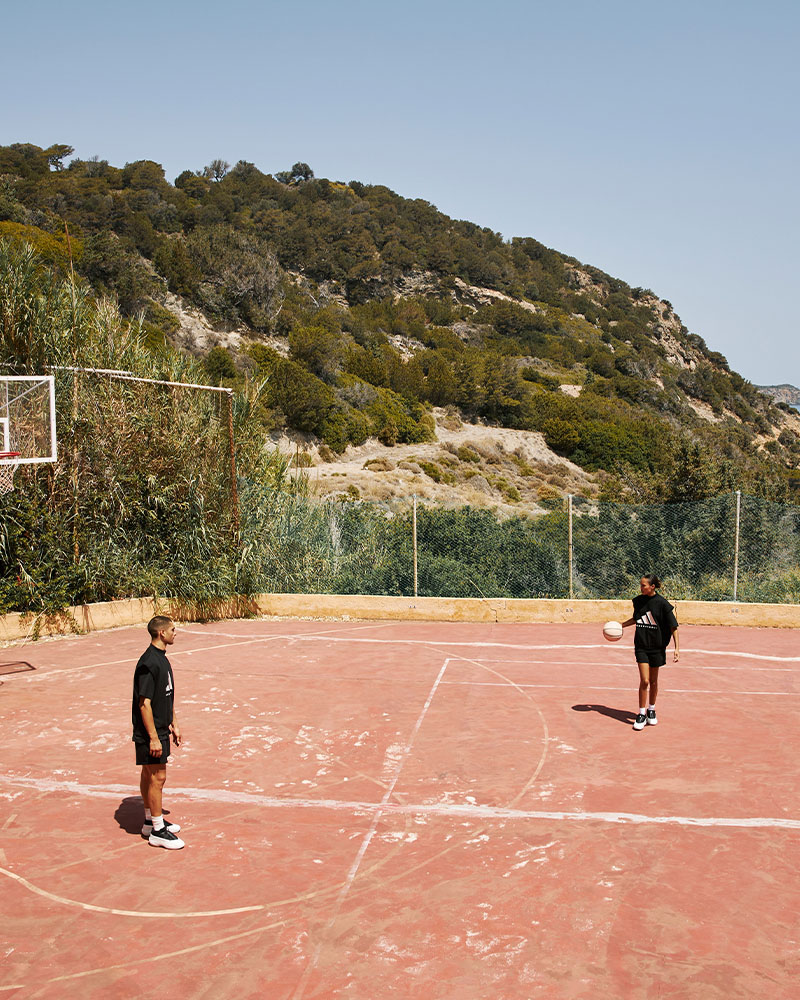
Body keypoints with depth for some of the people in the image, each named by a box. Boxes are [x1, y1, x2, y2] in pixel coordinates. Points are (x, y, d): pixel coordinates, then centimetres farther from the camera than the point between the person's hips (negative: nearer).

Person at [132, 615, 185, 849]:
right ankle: (157, 830, 5)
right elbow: (144, 703, -24)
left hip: (160, 729, 10)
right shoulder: (149, 663, -22)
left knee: (149, 775, 18)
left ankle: (150, 821, 29)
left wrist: (174, 724, 21)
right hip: (150, 733, -10)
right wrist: (153, 738, -23)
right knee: (157, 777, -4)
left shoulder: (161, 658, 10)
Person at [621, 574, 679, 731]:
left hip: (657, 647, -1)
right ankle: (641, 714, 2)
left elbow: (673, 626, -8)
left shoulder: (662, 603, -12)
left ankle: (651, 710, 30)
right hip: (641, 646, 1)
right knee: (644, 681, -8)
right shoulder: (638, 601, -1)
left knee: (653, 681, 10)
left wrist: (676, 647, -12)